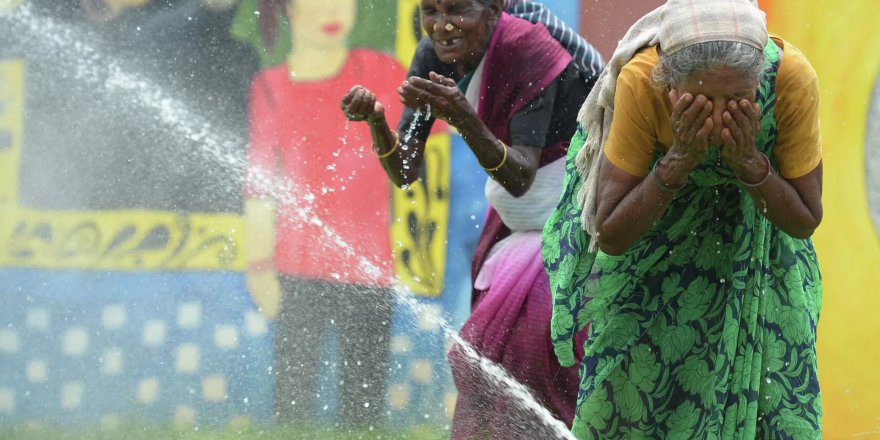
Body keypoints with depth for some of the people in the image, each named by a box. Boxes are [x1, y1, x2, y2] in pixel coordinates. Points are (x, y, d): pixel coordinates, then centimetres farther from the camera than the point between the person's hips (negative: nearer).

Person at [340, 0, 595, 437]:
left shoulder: (527, 52, -26)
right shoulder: (435, 58, -6)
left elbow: (520, 179, -33)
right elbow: (404, 173, -7)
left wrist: (465, 120, -48)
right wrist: (376, 120, -27)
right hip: (515, 226, 8)